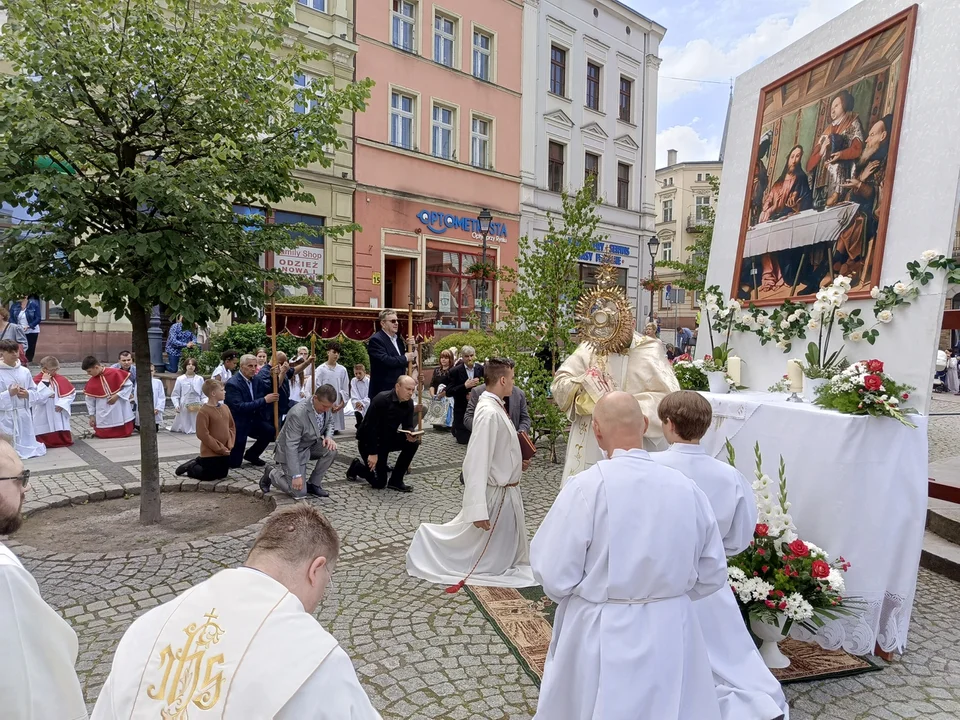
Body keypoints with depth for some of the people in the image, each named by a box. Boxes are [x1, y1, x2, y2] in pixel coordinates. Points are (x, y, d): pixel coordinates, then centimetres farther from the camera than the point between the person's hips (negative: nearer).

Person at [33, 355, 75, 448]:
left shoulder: (60, 379, 4)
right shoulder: (37, 381, -8)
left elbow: (72, 393, 6)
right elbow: (38, 398, -21)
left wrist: (62, 403, -8)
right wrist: (45, 381, -21)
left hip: (59, 415, 3)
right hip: (44, 418, -3)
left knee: (65, 440, 5)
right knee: (47, 442, -2)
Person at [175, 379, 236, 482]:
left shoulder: (225, 408, 5)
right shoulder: (203, 412, -18)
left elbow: (232, 427, 11)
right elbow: (203, 435, -20)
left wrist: (230, 444, -4)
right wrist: (220, 448, -18)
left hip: (225, 452, 7)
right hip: (210, 452, -7)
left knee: (222, 474, 15)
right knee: (209, 476, -3)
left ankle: (199, 462, 35)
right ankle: (189, 468, 23)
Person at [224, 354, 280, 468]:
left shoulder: (255, 379, 3)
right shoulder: (232, 384, -19)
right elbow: (239, 407, -27)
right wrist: (264, 400, -29)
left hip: (253, 420, 6)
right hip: (238, 424, -6)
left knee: (271, 430, -22)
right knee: (234, 463, -5)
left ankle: (251, 454, 4)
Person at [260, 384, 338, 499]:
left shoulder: (326, 406, -15)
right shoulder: (298, 414, -35)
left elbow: (329, 423, 7)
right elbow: (291, 446, -32)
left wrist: (328, 437, -16)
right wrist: (296, 475, -32)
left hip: (310, 445, 7)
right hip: (292, 451, -7)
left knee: (331, 450, -21)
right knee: (299, 493, -11)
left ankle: (313, 484, 0)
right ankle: (272, 474, 16)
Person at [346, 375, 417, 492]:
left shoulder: (408, 403, -6)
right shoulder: (381, 399, -26)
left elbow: (407, 425, 0)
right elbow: (370, 427, -26)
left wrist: (410, 434, -25)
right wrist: (373, 453, -24)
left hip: (388, 439, 7)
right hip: (369, 440, -7)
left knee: (413, 442, -19)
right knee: (379, 483, -9)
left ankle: (396, 481, -7)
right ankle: (357, 466, 22)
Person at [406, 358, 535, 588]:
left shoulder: (496, 406, 2)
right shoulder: (489, 412, -27)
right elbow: (477, 460, -30)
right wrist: (478, 509, -31)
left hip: (507, 491, 9)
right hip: (496, 493, -9)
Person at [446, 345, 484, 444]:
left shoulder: (481, 369, -1)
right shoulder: (455, 371, -7)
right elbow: (448, 392, -11)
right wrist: (465, 386, -21)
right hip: (462, 411, -2)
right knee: (464, 440, 3)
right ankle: (455, 429, 33)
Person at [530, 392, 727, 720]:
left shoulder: (588, 485, -20)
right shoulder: (687, 487, -8)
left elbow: (555, 575, -15)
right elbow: (713, 575, 3)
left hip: (601, 637, -3)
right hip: (673, 634, 4)